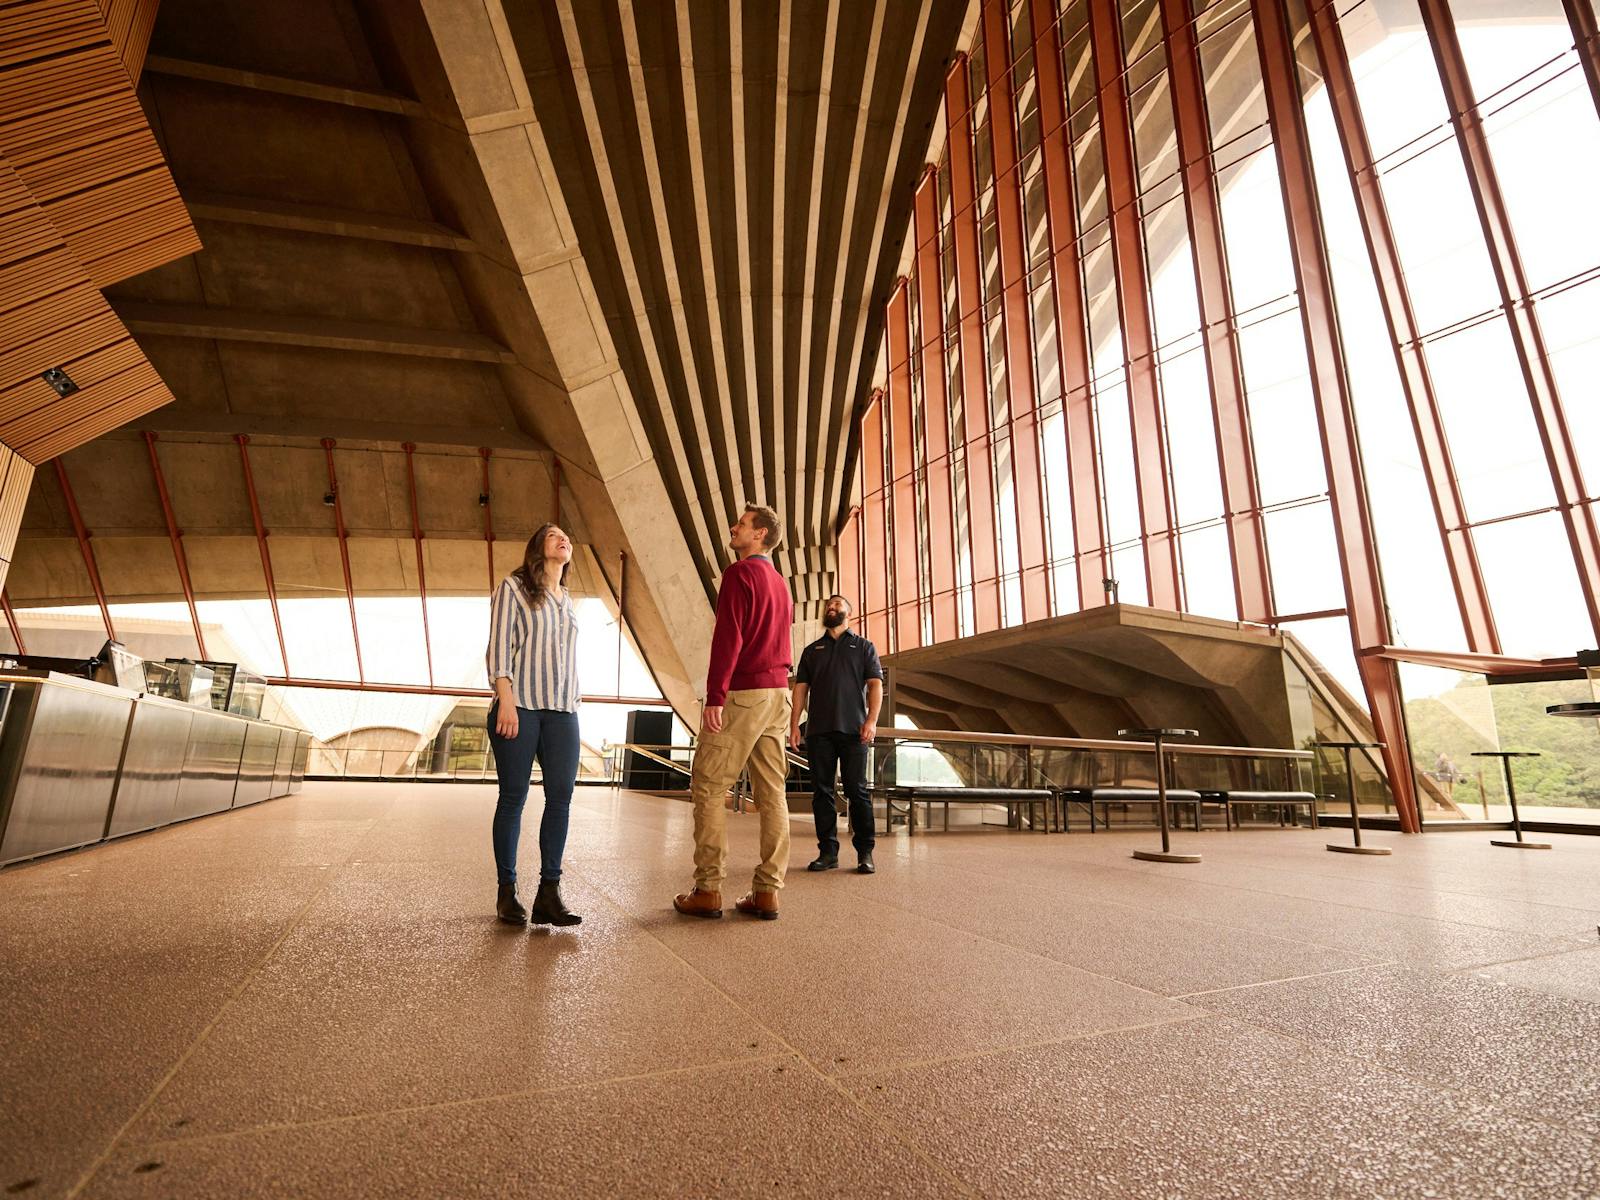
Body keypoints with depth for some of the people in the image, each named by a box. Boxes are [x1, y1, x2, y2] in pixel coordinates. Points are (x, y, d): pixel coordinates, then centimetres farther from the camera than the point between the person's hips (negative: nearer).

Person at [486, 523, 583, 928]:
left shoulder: (568, 600, 21)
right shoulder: (514, 587, 5)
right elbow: (499, 645, -4)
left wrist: (574, 706, 15)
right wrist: (505, 698, -15)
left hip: (562, 712, 5)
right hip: (520, 706, -5)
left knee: (561, 797, -2)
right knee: (513, 798, 0)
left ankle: (549, 893, 4)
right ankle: (507, 892, 11)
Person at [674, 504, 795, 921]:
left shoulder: (739, 573, -8)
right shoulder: (779, 582, 19)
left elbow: (728, 637, -17)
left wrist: (715, 696, -19)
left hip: (742, 692, -8)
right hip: (778, 692, 8)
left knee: (707, 788, 1)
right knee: (772, 792, 6)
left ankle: (708, 890, 3)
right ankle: (767, 891, 10)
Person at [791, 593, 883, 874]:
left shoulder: (864, 646, 13)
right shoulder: (811, 650, 20)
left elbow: (875, 684, 3)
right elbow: (800, 689, 13)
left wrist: (872, 720, -11)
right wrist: (794, 725, 1)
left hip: (853, 729, -3)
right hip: (818, 730, 3)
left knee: (857, 790, -3)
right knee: (822, 791, 3)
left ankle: (865, 853, 3)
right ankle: (828, 851, 9)